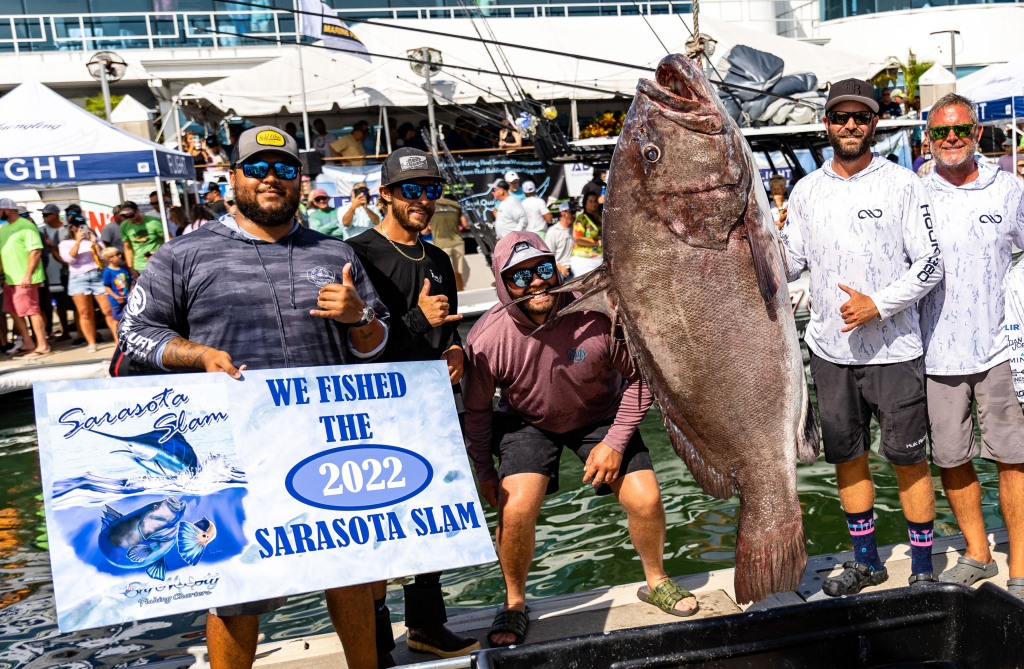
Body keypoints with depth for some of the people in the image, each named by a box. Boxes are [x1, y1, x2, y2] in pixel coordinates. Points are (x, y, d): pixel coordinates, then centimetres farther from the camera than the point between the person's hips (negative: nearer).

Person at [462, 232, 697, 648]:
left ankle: (655, 581, 23)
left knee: (645, 500, -9)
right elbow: (476, 411, -8)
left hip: (600, 416, 1)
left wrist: (616, 442, -14)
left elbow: (640, 375, -12)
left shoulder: (600, 316, -27)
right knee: (516, 508, -21)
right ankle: (514, 605, 6)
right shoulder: (487, 339, -26)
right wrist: (485, 472, -2)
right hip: (528, 423, -1)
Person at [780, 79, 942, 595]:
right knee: (846, 456, 12)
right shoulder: (806, 190, 8)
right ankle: (866, 561, 28)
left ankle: (923, 567, 19)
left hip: (894, 349, -3)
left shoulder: (902, 184, -2)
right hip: (830, 349, 4)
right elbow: (789, 264, 10)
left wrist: (877, 304, -18)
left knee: (908, 458, 3)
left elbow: (931, 263, -6)